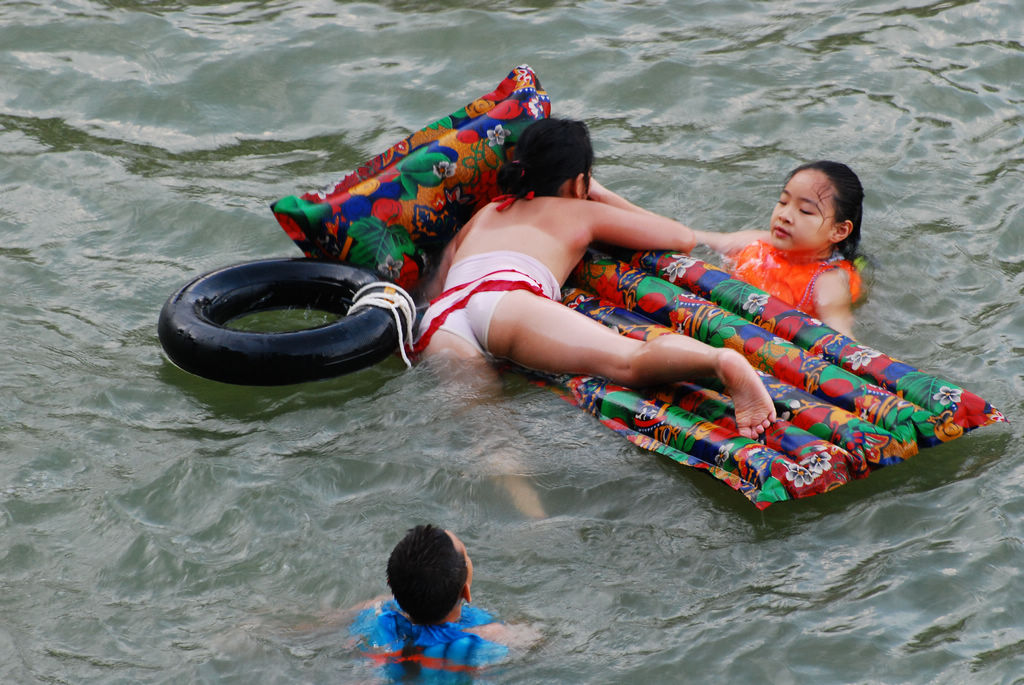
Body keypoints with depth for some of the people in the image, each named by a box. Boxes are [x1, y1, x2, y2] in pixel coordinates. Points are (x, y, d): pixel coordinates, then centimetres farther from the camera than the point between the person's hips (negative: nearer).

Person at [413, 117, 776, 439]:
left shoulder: (481, 216, 41)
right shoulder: (581, 212, 30)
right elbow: (684, 239, 33)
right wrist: (603, 197, 46)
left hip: (437, 325, 4)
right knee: (633, 363, -26)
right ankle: (721, 361, -55)